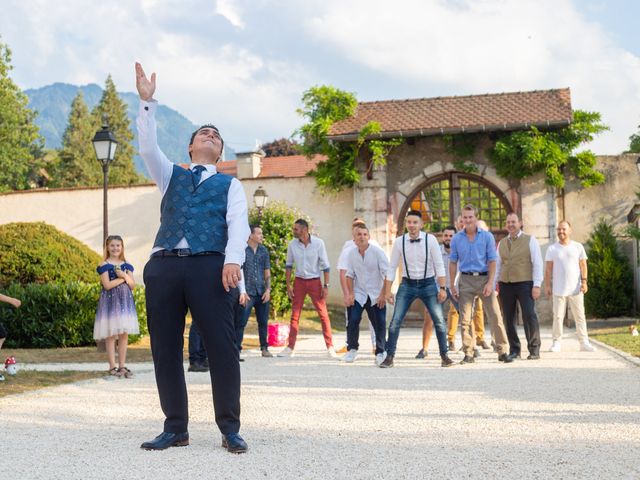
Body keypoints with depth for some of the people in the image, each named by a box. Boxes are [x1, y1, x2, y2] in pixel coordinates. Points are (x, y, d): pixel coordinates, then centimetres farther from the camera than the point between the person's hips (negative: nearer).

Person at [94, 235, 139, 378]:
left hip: (125, 302, 4)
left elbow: (133, 285, 7)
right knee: (111, 335, -3)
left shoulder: (127, 266, 12)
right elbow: (107, 285, -12)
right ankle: (112, 367, 2)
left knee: (124, 334, 1)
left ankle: (122, 366, 6)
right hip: (110, 302, -4)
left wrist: (125, 276, -10)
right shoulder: (104, 265, -1)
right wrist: (123, 278, -8)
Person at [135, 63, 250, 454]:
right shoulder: (171, 176, 24)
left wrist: (233, 260, -16)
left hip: (211, 266, -2)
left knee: (223, 347, -7)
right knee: (165, 349, 2)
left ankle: (230, 428, 3)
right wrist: (148, 102, 0)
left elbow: (238, 223, 2)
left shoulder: (230, 184, 18)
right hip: (164, 265, 3)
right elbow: (148, 148, 7)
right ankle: (176, 428, 12)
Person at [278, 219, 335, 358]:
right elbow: (289, 265, 7)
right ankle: (290, 347, 11)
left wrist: (326, 286, -8)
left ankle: (330, 347, 4)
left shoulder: (318, 243, -11)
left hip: (315, 281, -2)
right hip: (299, 281, 2)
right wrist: (288, 285, 3)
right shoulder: (292, 244, -4)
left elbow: (325, 265, -5)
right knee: (295, 315, 5)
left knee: (323, 314, -2)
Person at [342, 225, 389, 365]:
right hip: (358, 294, 2)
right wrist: (350, 294, 0)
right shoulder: (351, 253, 0)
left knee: (379, 324, -1)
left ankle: (380, 353, 13)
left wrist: (383, 295, -15)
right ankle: (352, 350, 9)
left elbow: (387, 274, -12)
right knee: (353, 321, -7)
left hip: (376, 295, -2)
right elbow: (350, 275, 9)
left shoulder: (378, 252, -11)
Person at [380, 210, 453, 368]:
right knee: (395, 322, -5)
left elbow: (439, 265, -7)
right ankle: (389, 357, 6)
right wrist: (387, 291, -2)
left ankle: (444, 356, 16)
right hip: (407, 284, 1)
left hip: (428, 284, -1)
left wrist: (442, 288, -11)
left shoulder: (430, 240, -10)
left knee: (439, 321, 0)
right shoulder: (399, 242, -5)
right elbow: (391, 268, 0)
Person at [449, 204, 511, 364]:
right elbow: (453, 262, 9)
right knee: (465, 319, 1)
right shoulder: (456, 239, 5)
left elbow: (492, 261, 0)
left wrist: (490, 282, -9)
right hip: (466, 279, 1)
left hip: (484, 278, -1)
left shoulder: (487, 236, 1)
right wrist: (452, 285, 6)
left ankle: (503, 351, 3)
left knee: (495, 316, -4)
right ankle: (468, 354, 9)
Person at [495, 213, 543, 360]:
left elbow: (537, 263, -1)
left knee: (529, 316, -12)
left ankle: (534, 350, -5)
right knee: (509, 319, 3)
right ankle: (514, 350, 12)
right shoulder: (502, 243, 16)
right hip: (505, 285, 4)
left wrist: (537, 285, -9)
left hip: (525, 284, -4)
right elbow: (497, 265, 19)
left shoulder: (530, 240, 5)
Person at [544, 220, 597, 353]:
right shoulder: (552, 249, 5)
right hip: (558, 289, 0)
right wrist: (547, 285, -1)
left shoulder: (578, 247, 6)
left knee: (580, 317, 2)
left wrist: (584, 281, -4)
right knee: (558, 317, 1)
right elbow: (548, 269, 5)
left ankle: (584, 343, 6)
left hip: (575, 288, 0)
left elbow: (583, 265, 6)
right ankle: (556, 342, 7)